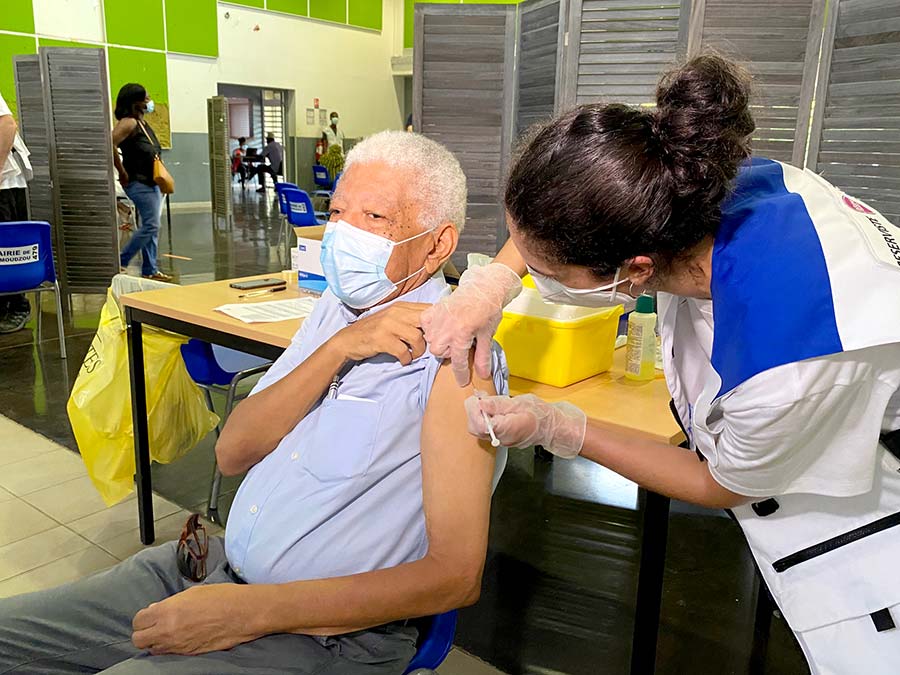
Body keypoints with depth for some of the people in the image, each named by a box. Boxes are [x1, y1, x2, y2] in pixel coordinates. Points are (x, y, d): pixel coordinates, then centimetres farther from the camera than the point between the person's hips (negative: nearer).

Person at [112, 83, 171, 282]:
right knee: (151, 225, -10)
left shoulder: (142, 122, 15)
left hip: (151, 182, 9)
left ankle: (150, 270, 15)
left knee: (152, 227, 9)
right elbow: (110, 145, -26)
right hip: (138, 183, -9)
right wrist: (122, 172, -19)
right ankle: (120, 262, 0)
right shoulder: (128, 122, -13)